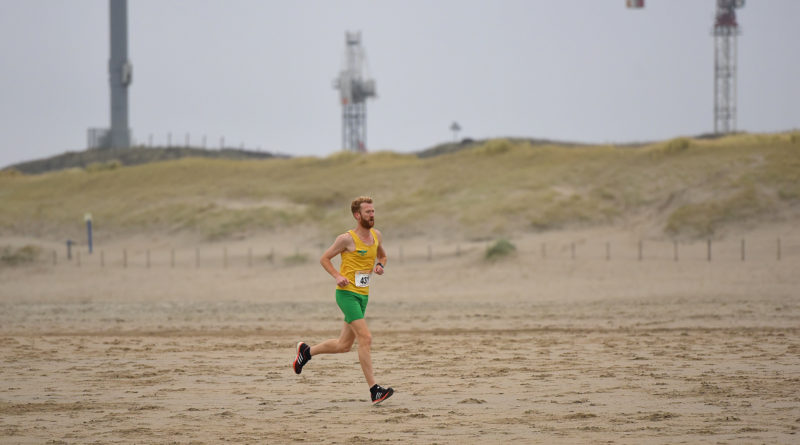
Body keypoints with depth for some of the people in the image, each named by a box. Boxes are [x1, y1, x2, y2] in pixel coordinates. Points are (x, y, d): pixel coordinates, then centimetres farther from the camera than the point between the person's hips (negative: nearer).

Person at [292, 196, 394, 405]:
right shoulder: (347, 239, -10)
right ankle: (374, 390, -19)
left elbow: (382, 256, 27)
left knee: (344, 345, 14)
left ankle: (307, 351, 37)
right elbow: (324, 258, -1)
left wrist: (380, 266, 4)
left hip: (363, 295, 8)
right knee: (365, 338, -18)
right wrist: (337, 276, -16)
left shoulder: (376, 235, 9)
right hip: (347, 293, -8)